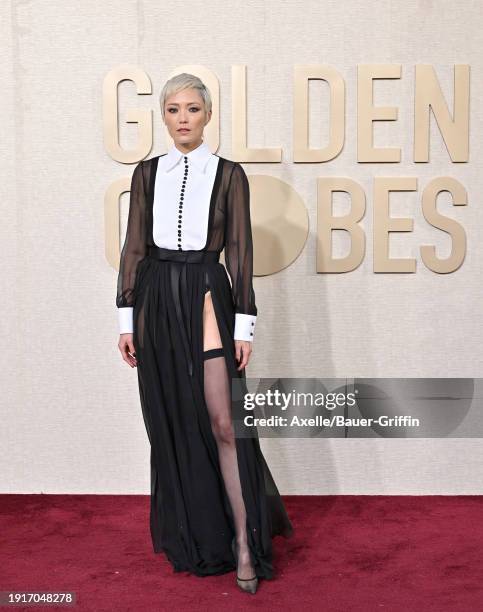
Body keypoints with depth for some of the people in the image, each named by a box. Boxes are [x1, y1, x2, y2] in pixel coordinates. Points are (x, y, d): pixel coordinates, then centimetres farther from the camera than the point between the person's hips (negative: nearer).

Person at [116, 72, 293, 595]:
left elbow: (239, 251, -1)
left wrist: (244, 325, -6)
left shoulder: (228, 174, 1)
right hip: (157, 298, 3)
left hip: (208, 295, -3)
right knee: (171, 421, 9)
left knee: (222, 422, -7)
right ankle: (188, 533, 25)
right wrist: (127, 318, 3)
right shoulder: (147, 173, 9)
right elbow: (134, 246, 8)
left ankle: (244, 540, 6)